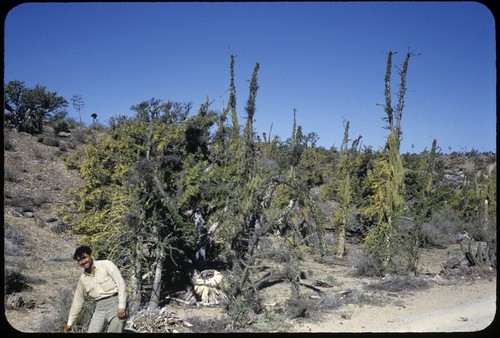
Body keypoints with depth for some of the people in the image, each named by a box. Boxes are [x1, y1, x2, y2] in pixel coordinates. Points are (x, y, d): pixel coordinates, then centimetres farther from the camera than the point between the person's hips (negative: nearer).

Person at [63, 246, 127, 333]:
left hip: (114, 303, -6)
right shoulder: (83, 279, 15)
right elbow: (77, 301, 23)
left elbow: (121, 284, -8)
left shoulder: (106, 264, -1)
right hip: (99, 308, 6)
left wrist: (122, 306, -16)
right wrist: (69, 323, 24)